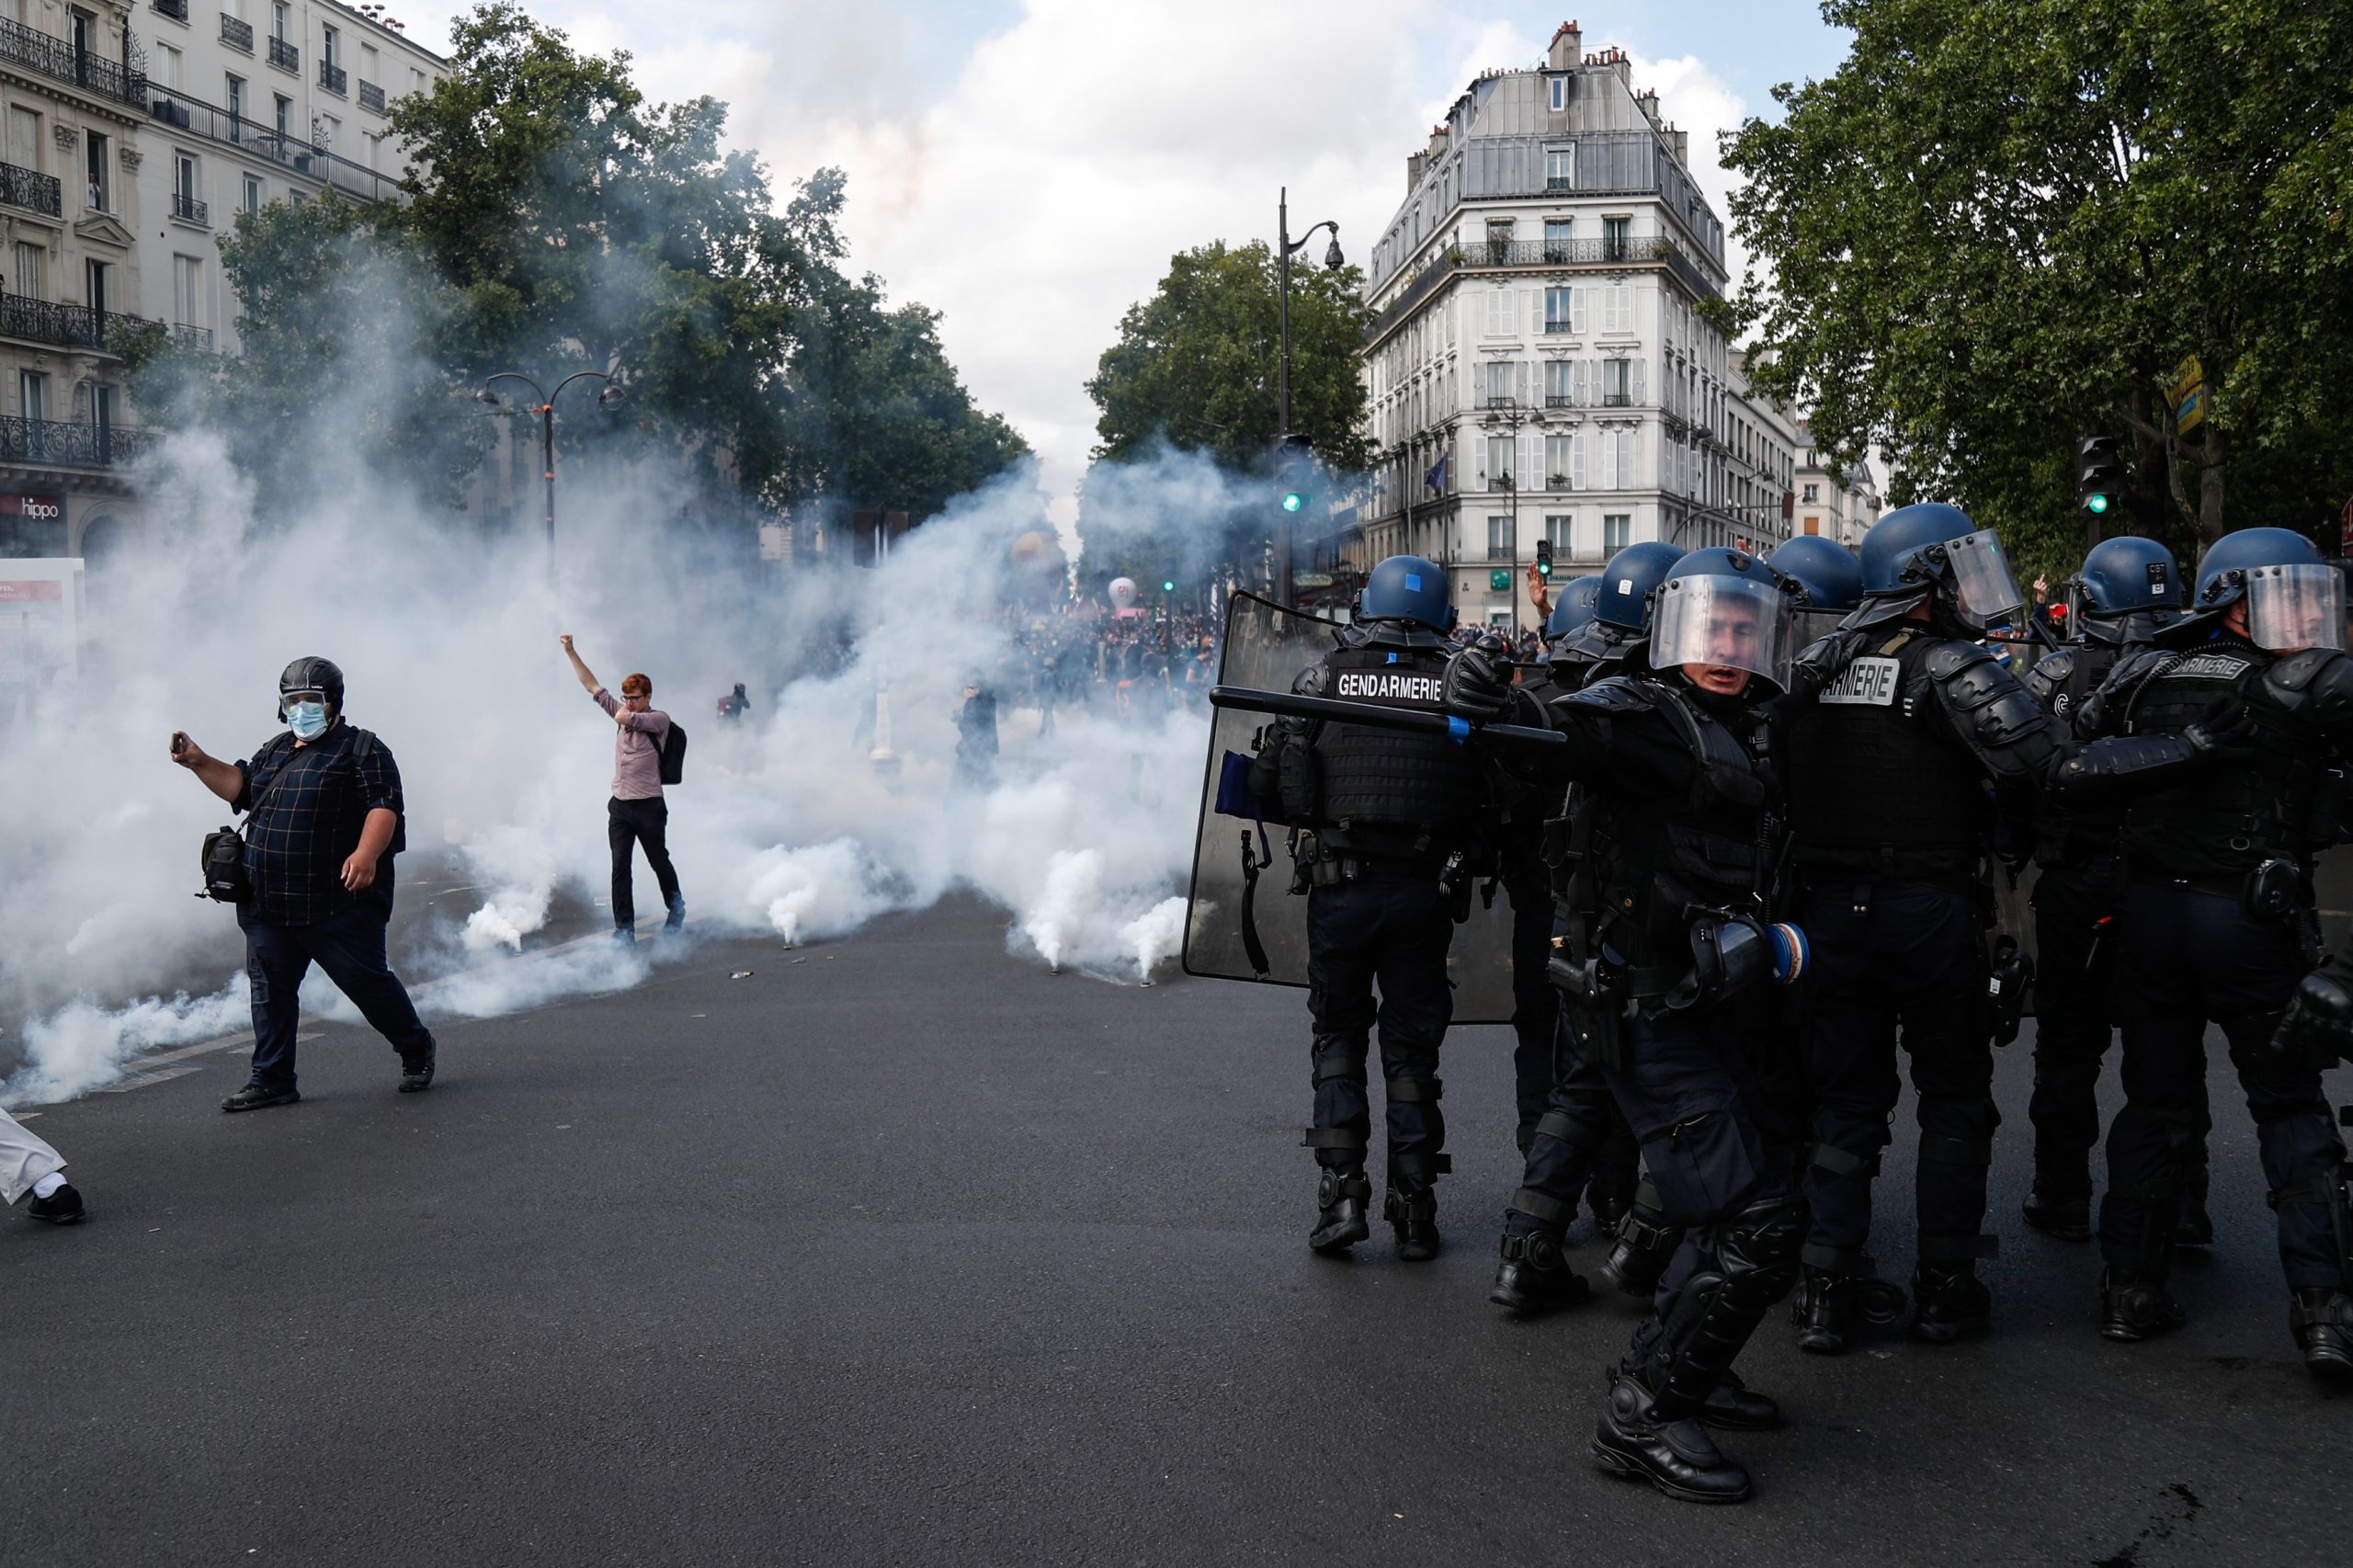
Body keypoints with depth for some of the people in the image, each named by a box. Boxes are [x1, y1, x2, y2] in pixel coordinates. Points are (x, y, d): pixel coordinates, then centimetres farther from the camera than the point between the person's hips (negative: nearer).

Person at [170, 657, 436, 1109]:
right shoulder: (274, 750, 19)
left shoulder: (361, 750, -4)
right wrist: (199, 763, 11)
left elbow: (385, 805, -14)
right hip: (269, 907, 7)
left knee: (366, 982, -1)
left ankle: (417, 1051, 20)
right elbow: (240, 787, 26)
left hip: (339, 905, -7)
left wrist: (366, 854, -29)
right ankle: (271, 1081, 15)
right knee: (270, 988, 7)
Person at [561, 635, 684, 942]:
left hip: (648, 805, -5)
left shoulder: (660, 719, -7)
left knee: (659, 862, 9)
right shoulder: (623, 712, 11)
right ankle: (624, 929, -2)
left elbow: (626, 719, -23)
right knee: (620, 868, -2)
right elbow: (592, 686, 13)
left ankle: (676, 911, 32)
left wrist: (625, 715, 1)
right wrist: (571, 652, 10)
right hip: (619, 805, 5)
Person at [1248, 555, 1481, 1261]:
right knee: (1411, 1045, 11)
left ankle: (1341, 1193, 3)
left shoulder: (1326, 675, 0)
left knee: (1338, 1037, 13)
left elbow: (1267, 779, -3)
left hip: (1340, 885, -1)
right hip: (1424, 891, 1)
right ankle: (1414, 1212, 14)